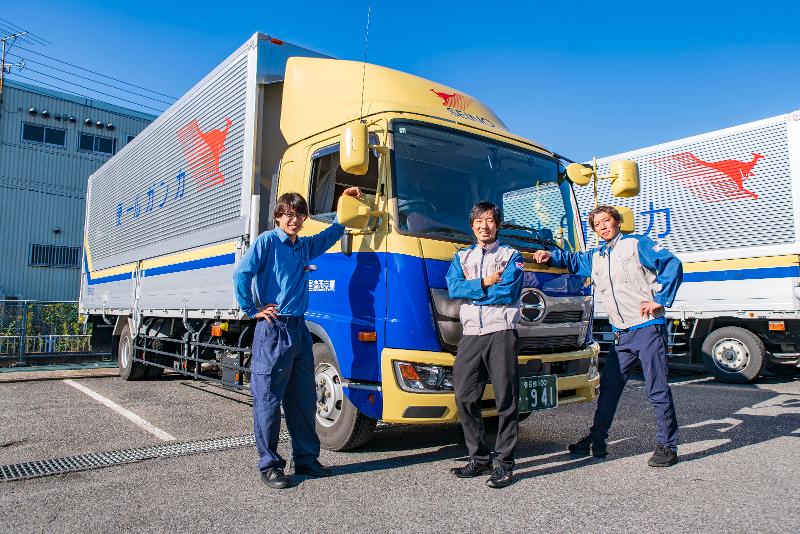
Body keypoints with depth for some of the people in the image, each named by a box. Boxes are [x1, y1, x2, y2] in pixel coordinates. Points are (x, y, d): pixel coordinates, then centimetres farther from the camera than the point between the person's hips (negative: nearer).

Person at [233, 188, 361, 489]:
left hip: (299, 329, 7)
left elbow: (332, 233, 33)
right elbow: (241, 274, -13)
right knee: (268, 399, 1)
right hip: (273, 329, -7)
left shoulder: (305, 246, 16)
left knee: (304, 399, 12)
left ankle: (306, 459, 23)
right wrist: (252, 310, -10)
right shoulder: (267, 241, -3)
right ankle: (269, 465, 11)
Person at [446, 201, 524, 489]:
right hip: (471, 335, 4)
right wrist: (485, 283, -8)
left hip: (501, 333, -4)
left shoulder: (511, 255, 8)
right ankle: (479, 458, 18)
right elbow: (453, 288, 1)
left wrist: (470, 290, -3)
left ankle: (504, 463, 8)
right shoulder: (461, 257, 19)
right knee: (465, 397, 4)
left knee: (506, 399, -2)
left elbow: (508, 291, -9)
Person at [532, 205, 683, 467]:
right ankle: (597, 440, 19)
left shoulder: (637, 244, -1)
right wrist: (550, 255, 12)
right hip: (621, 335, 7)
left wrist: (659, 300, -15)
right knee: (608, 387, 9)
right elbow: (572, 261, 32)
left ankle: (667, 445, 12)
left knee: (657, 389, -1)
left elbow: (672, 265, -10)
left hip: (648, 328, -6)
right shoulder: (595, 257, 18)